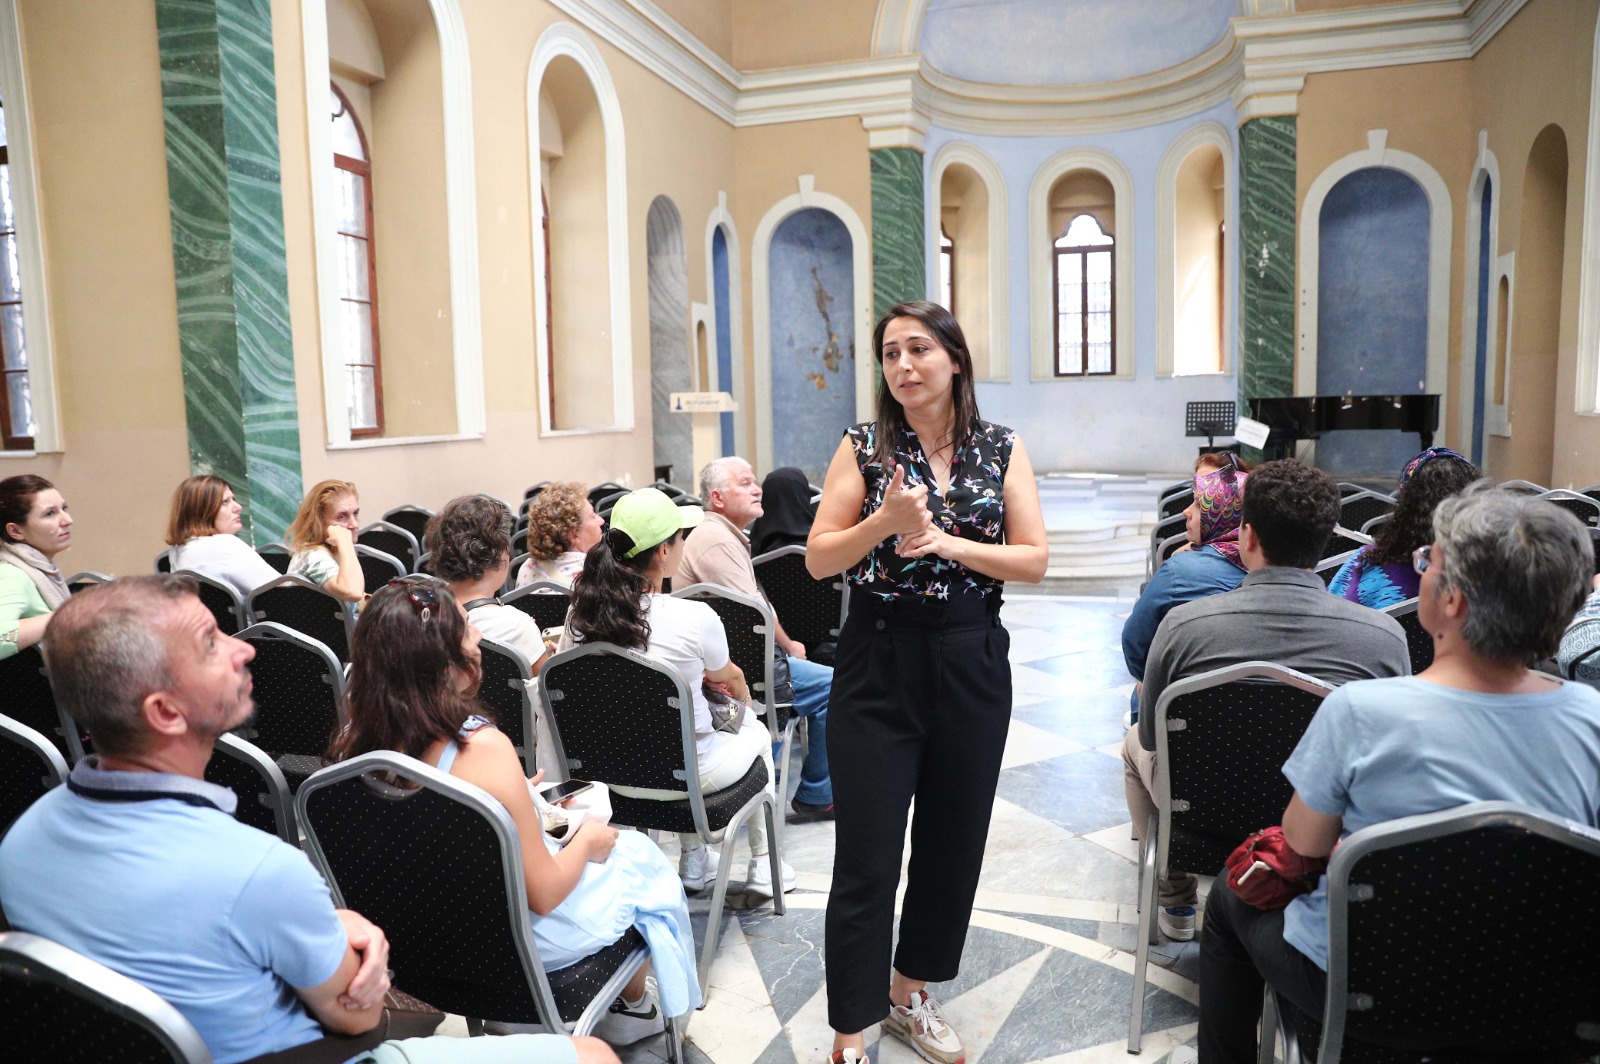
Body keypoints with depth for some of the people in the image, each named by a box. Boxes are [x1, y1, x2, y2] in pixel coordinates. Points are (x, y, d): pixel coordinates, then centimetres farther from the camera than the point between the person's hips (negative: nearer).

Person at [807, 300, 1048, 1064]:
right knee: (866, 858, -1)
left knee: (954, 841, 14)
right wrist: (886, 522, -20)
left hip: (971, 661, 3)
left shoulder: (1002, 448, 3)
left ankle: (912, 992, 36)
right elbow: (818, 560, -4)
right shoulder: (862, 447, -1)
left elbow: (1034, 560, -3)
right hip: (877, 660, -2)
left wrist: (946, 541, -16)